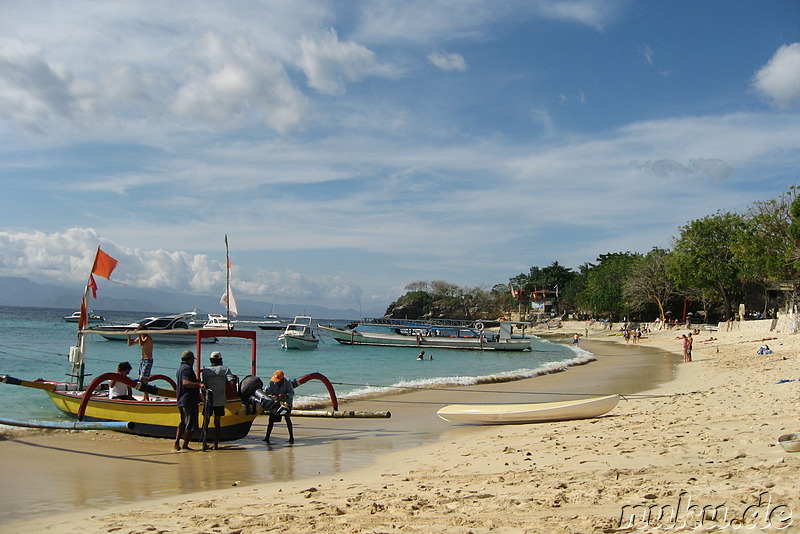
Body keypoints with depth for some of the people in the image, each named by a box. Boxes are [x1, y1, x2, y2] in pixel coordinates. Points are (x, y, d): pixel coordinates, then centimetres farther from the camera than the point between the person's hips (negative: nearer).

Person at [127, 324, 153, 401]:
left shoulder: (148, 338, -15)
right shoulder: (140, 337, 11)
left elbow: (141, 344, -34)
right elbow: (130, 344, 17)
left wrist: (139, 335, -27)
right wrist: (129, 335, 5)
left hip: (148, 361, -9)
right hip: (142, 360, 9)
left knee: (143, 379, -14)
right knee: (143, 380, 9)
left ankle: (147, 398, -11)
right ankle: (145, 397, 16)